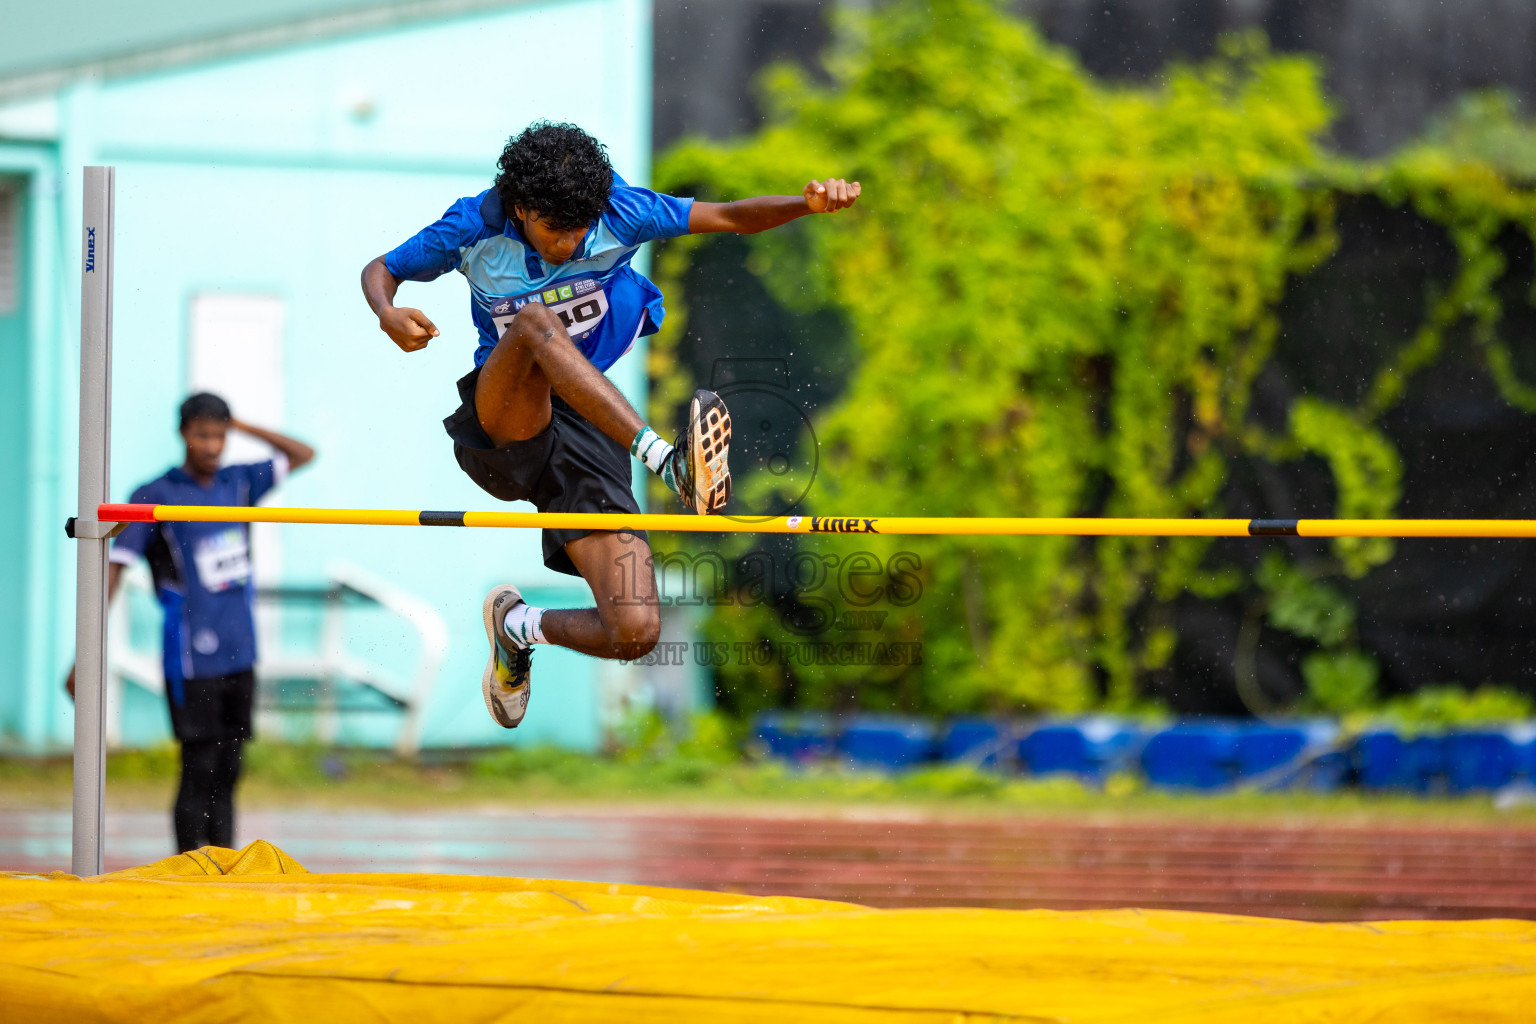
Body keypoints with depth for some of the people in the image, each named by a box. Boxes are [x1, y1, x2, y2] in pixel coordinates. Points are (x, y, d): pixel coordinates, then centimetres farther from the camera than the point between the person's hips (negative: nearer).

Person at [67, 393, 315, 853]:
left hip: (239, 655, 5)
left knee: (227, 772, 8)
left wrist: (243, 426, 9)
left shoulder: (239, 483, 9)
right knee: (199, 771, -7)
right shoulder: (155, 496, -6)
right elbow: (113, 571, -10)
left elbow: (303, 455, 21)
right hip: (192, 658, -5)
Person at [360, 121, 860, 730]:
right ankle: (669, 462, -52)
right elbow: (380, 271, 6)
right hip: (502, 423, -2)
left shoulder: (617, 212, -4)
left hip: (591, 432, 2)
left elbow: (731, 218, 0)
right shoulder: (474, 228, -6)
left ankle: (518, 626, 20)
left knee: (636, 634, -14)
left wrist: (809, 204, -19)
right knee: (535, 321, -36)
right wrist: (388, 317, -17)